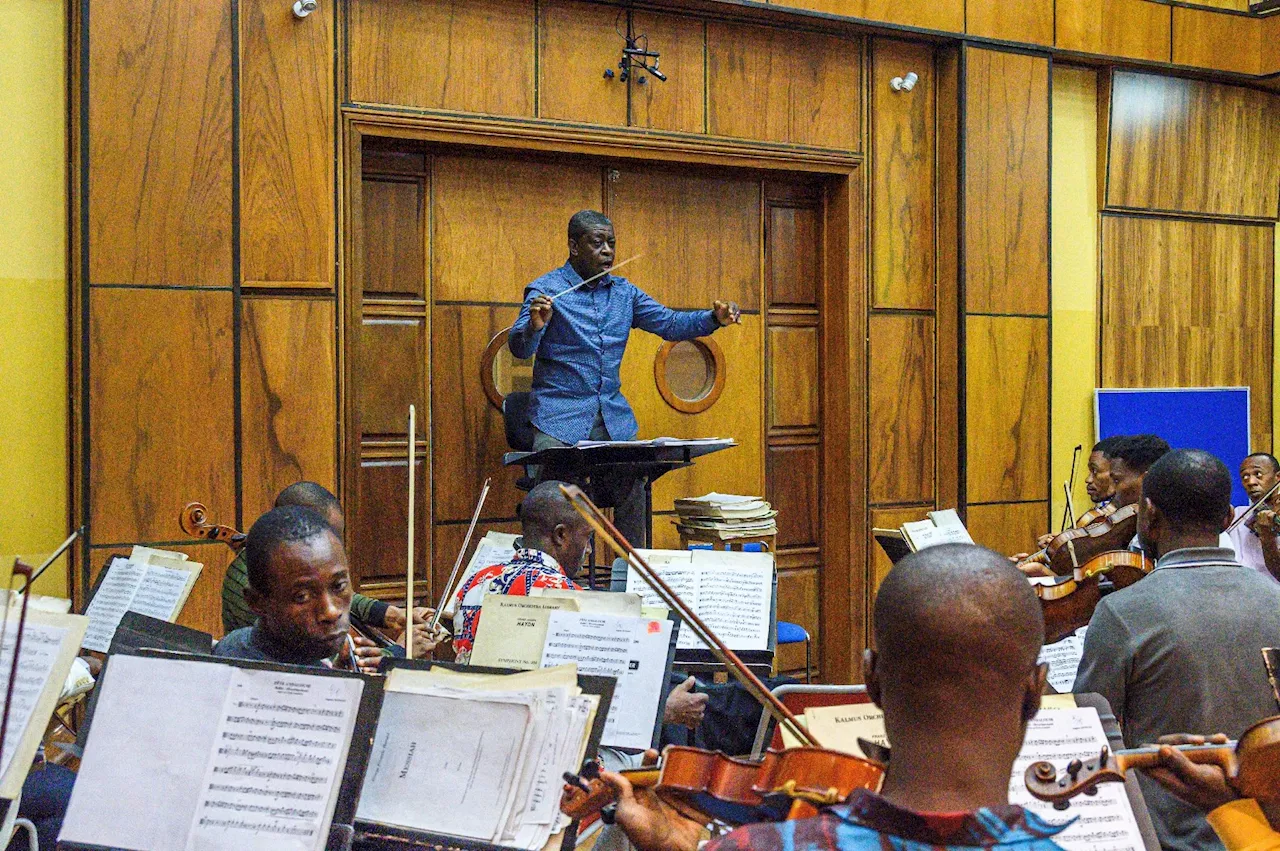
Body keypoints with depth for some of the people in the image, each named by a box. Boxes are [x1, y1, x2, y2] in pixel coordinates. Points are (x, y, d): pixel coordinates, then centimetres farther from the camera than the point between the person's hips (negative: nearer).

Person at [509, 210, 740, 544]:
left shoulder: (624, 292, 12)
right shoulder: (546, 290, -3)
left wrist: (714, 318, -6)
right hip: (559, 414, -4)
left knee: (632, 489, -7)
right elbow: (519, 348, -12)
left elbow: (670, 324, 10)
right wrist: (535, 325, -34)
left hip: (613, 415, 4)